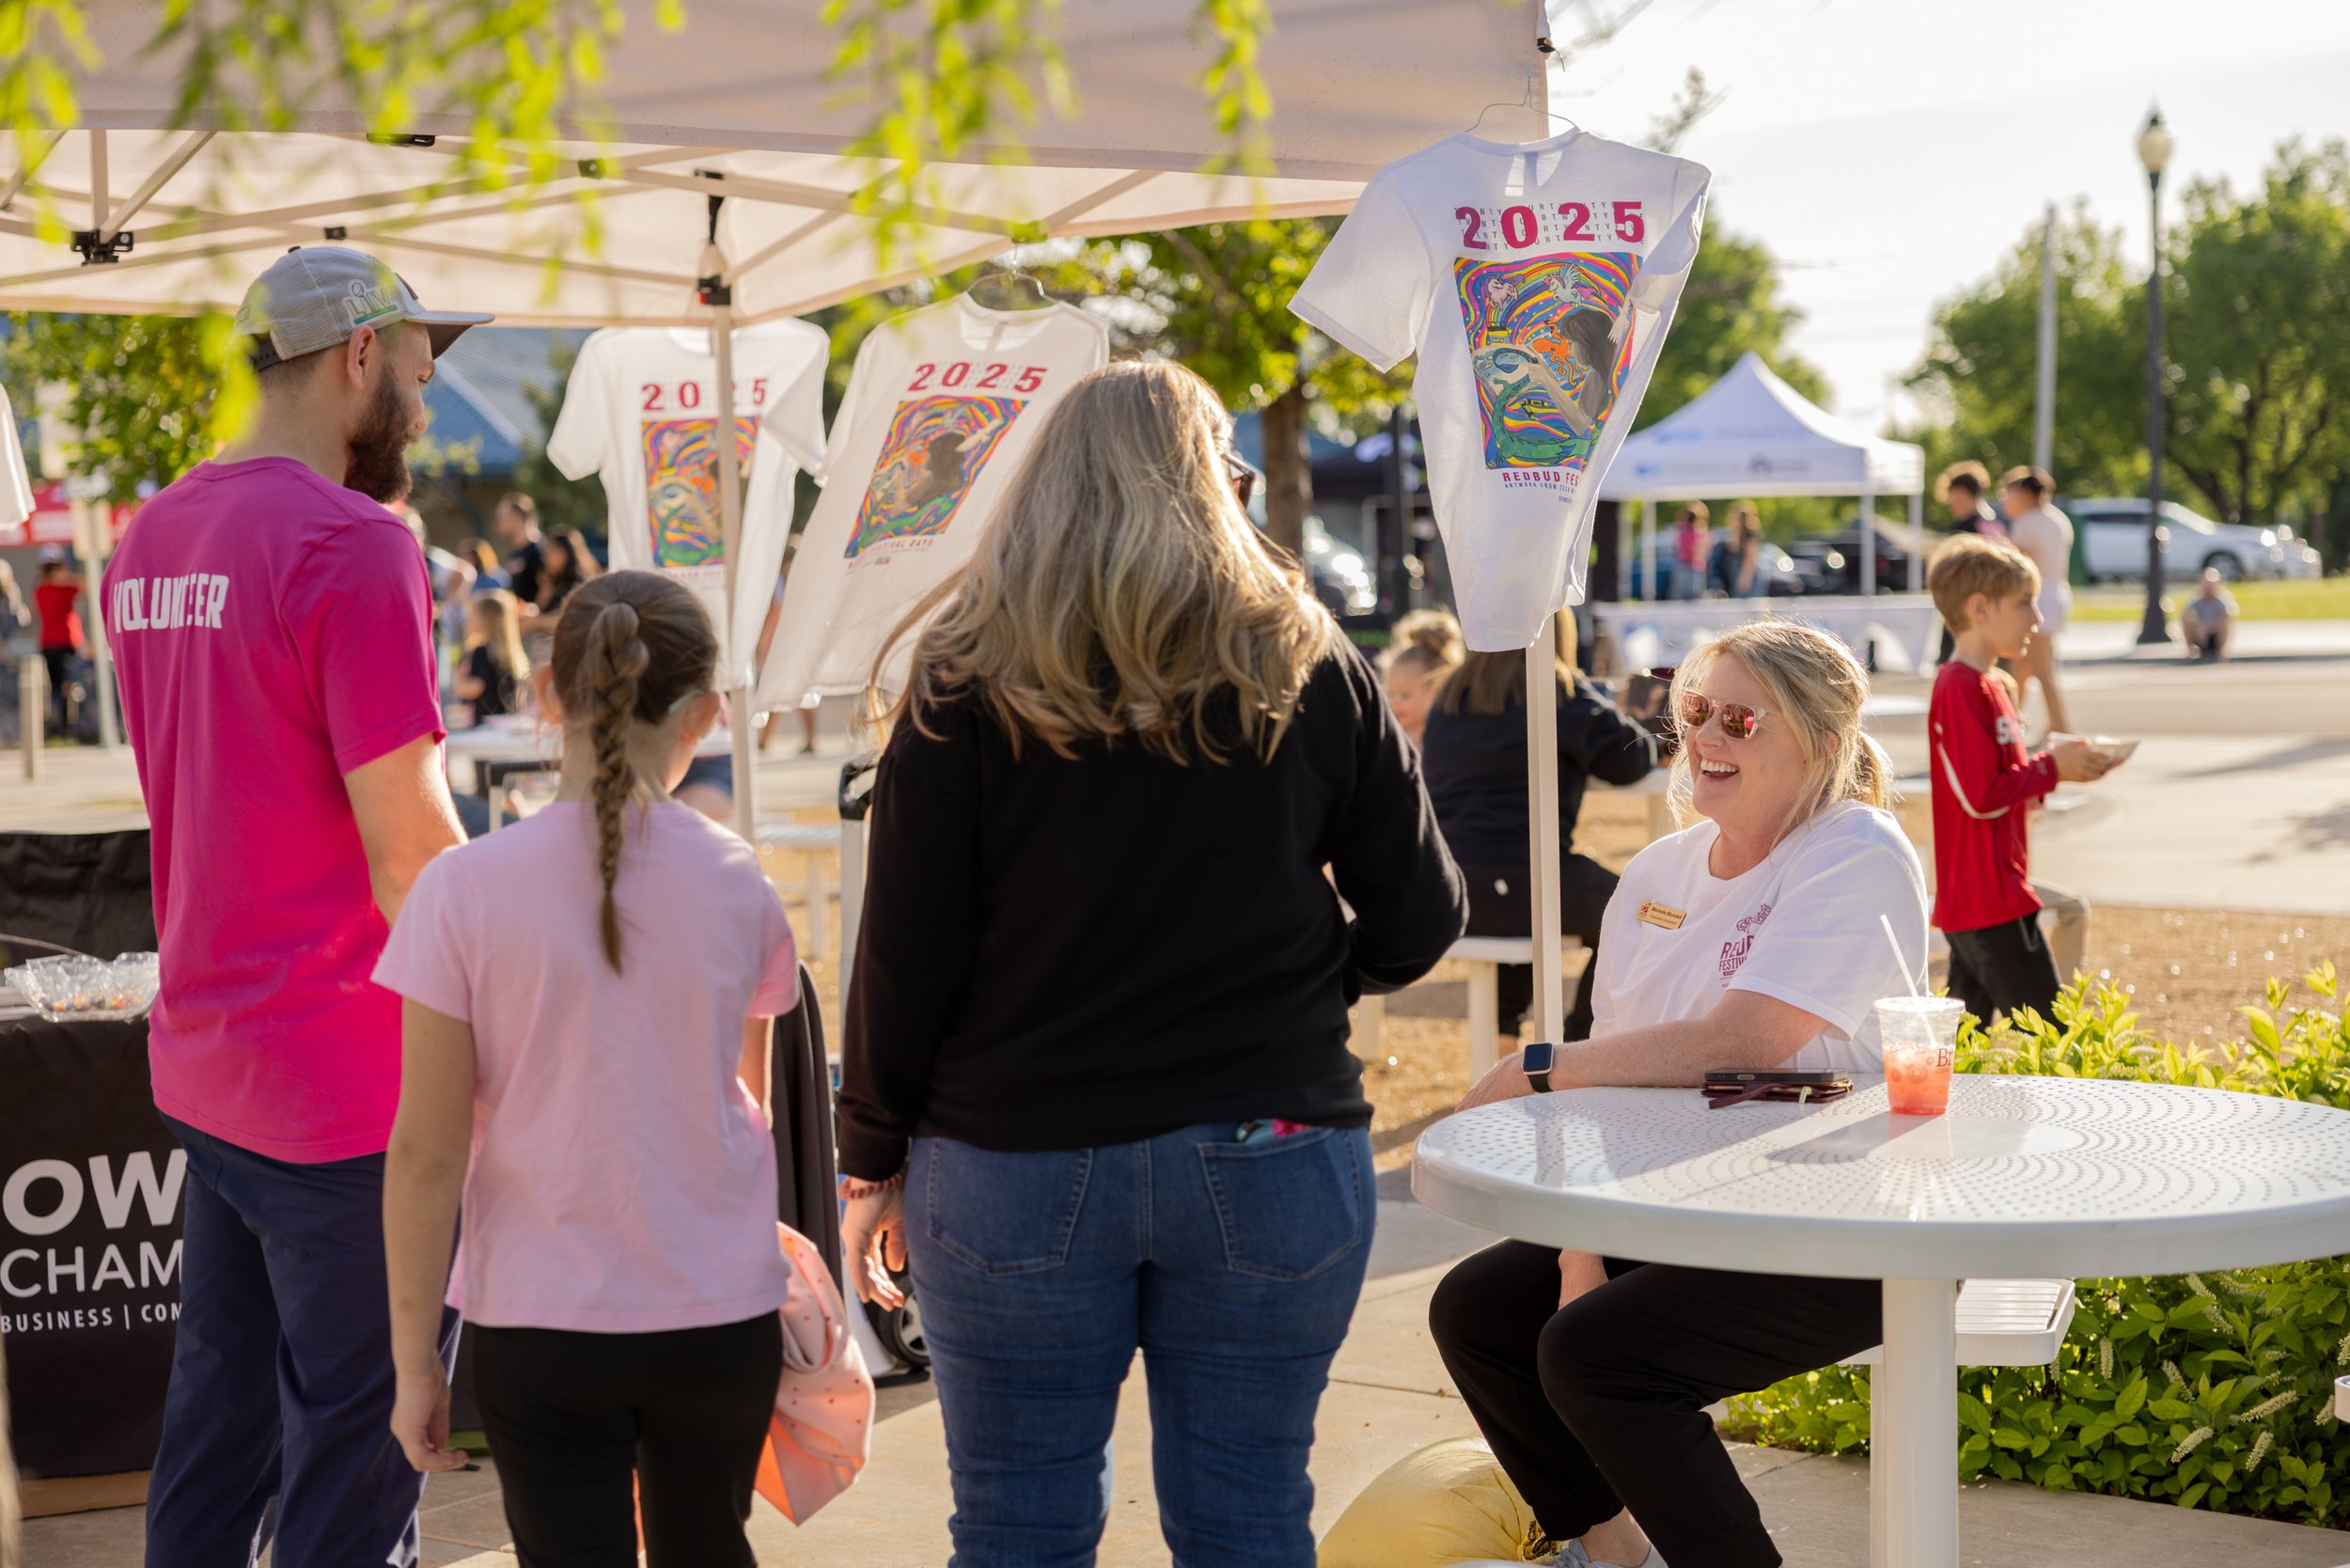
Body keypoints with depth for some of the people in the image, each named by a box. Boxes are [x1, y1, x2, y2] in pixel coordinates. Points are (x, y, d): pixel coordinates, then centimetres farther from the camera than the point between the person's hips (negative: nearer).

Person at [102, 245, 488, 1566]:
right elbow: (414, 856, -18)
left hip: (205, 1072, 8)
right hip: (353, 1093, -8)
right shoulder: (354, 546, -17)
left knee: (214, 1446, 18)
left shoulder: (149, 542, 9)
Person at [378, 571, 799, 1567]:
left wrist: (414, 1358, -1)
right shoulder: (738, 886, -5)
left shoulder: (466, 891, -13)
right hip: (723, 1313, 2)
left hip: (544, 1326, -2)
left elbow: (425, 1153, -10)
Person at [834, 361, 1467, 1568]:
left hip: (1018, 1163, -1)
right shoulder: (1311, 674, 1)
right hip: (1270, 1152, 1)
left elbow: (905, 956, -5)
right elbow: (1417, 923, 4)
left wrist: (873, 1161, 6)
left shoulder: (969, 687, -4)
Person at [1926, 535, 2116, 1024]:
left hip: (1967, 904, 10)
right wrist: (2051, 767, -11)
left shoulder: (1986, 685, 17)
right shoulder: (1962, 689, -16)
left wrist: (2058, 764, 5)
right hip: (1991, 902, -10)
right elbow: (1981, 796, -21)